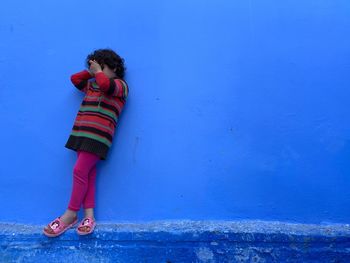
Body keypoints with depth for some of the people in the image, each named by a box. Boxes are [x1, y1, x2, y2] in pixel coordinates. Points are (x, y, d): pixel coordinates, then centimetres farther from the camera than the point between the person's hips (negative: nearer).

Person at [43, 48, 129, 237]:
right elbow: (74, 79, 29)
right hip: (82, 133, 7)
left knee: (80, 171, -10)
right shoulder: (92, 85, 26)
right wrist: (90, 72, 20)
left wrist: (98, 71, -1)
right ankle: (89, 215, 3)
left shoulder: (120, 85, 2)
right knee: (89, 172, 2)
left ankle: (71, 214, 3)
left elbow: (105, 84, -17)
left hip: (98, 135, -7)